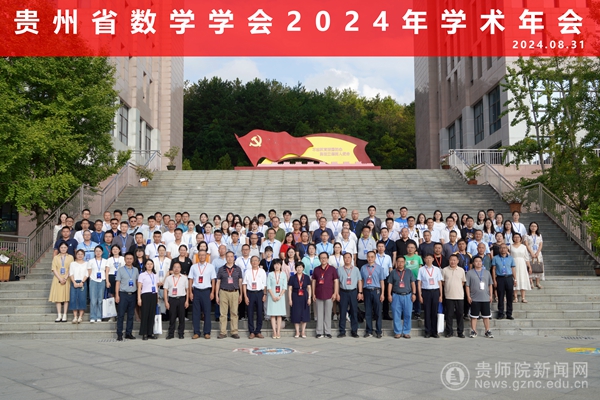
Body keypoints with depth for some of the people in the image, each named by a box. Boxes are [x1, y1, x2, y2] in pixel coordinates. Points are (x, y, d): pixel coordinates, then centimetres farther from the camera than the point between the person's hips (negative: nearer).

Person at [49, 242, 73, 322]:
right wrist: (60, 279, -11)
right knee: (58, 297, -3)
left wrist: (65, 278, -13)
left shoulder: (70, 257, 7)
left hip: (67, 280, -1)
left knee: (66, 297, -2)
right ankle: (59, 316, -1)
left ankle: (64, 316, -1)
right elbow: (54, 269, 1)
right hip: (57, 279, 1)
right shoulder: (56, 257, 10)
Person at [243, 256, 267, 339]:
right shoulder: (247, 271, 3)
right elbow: (244, 284, 3)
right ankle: (251, 332, 11)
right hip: (250, 293, 0)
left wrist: (265, 294, 0)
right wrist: (245, 296, -3)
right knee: (250, 313, 2)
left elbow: (265, 284, 7)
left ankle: (258, 331, 13)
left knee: (259, 313, 3)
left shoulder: (262, 271, 4)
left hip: (259, 293, 0)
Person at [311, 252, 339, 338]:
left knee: (328, 314, 2)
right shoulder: (316, 269, 8)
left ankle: (327, 332, 9)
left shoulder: (332, 269, 2)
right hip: (318, 295, 2)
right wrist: (313, 294, 5)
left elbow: (336, 281, 1)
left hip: (329, 295, -2)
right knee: (319, 314, 5)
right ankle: (319, 332, 10)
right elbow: (313, 282, 10)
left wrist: (335, 293, -5)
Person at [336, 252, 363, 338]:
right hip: (343, 292, -1)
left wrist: (360, 292, 0)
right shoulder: (339, 269, 4)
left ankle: (354, 331, 13)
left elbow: (359, 281, 8)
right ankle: (342, 331, 8)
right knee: (343, 312, 1)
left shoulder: (356, 269, 8)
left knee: (354, 312, 4)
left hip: (353, 292, 1)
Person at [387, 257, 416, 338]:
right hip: (396, 296, -1)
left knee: (408, 315, 0)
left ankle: (406, 332, 9)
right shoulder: (393, 273, 8)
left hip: (407, 296, 1)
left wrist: (414, 293, 0)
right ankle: (398, 332, 9)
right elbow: (390, 284, 7)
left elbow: (413, 283, 9)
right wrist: (389, 295, -1)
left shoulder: (409, 272, 11)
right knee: (396, 315, 0)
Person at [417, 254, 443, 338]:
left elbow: (440, 283, 9)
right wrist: (420, 295, -2)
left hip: (435, 291, 1)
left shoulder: (437, 269, 7)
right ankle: (428, 332, 11)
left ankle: (434, 332, 14)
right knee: (427, 312, 2)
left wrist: (440, 295, 5)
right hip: (426, 291, -1)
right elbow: (419, 283, 3)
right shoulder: (421, 269, 2)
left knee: (434, 312, 5)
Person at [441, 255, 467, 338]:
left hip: (459, 296, 1)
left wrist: (457, 287, 5)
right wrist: (448, 288, 1)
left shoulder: (461, 270, 7)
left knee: (460, 314, 4)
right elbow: (442, 282, 7)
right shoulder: (445, 270, 2)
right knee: (449, 314, 2)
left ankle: (460, 332, 13)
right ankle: (449, 332, 11)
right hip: (449, 296, -1)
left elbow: (463, 282, 15)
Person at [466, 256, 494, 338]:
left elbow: (490, 284, 12)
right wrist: (468, 296, -6)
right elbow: (467, 285, -1)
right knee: (474, 316, 4)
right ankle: (473, 331, 12)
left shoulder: (487, 272, 9)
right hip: (474, 299, -2)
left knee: (486, 316, 9)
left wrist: (490, 295, 7)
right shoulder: (470, 273, -1)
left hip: (486, 298, 2)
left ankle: (487, 331, 18)